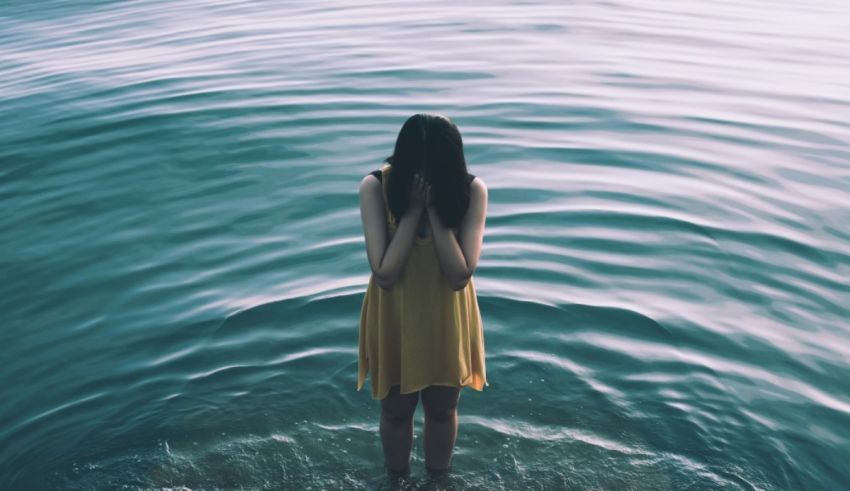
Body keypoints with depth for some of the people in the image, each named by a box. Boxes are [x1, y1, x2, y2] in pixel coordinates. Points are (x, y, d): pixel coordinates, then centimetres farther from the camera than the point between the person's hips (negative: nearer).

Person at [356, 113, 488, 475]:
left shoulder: (471, 190, -20)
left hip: (447, 319, 1)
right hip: (394, 319, 0)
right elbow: (385, 274, -26)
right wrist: (414, 208, -30)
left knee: (442, 410, 21)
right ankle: (397, 479, 49)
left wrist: (435, 208, -29)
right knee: (396, 411, 20)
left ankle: (438, 478, 50)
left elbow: (460, 275, -24)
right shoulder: (376, 187, -22)